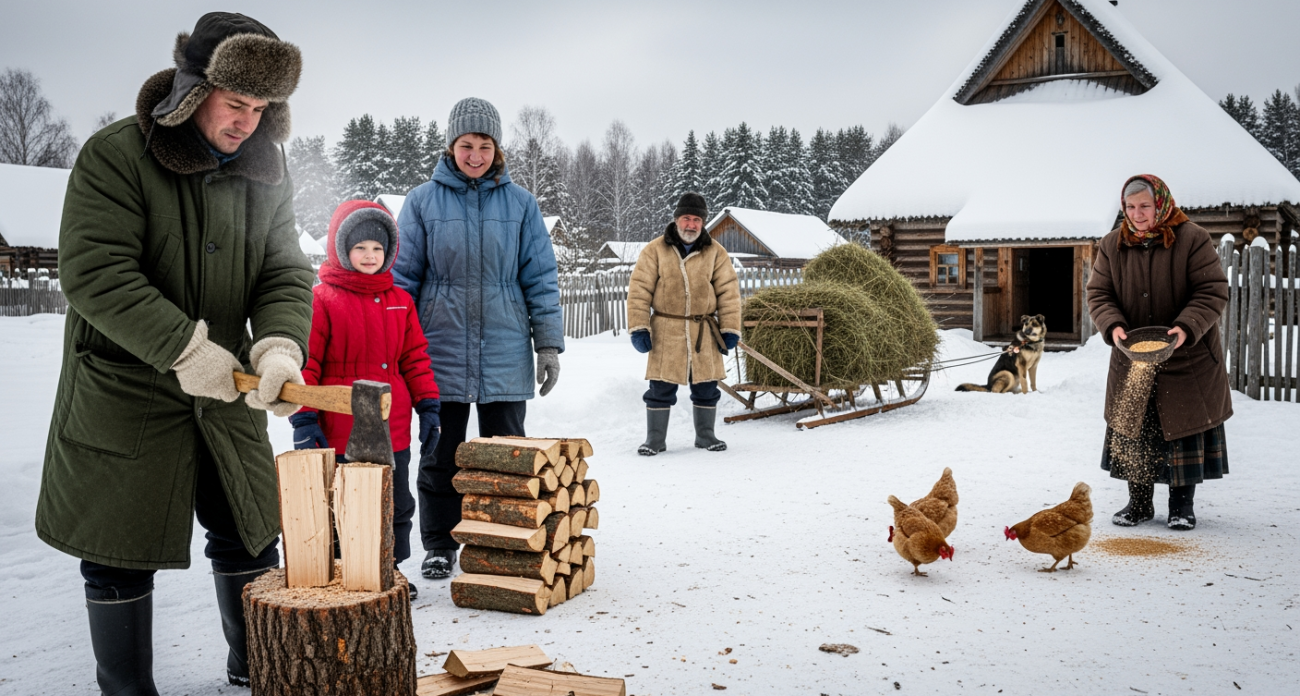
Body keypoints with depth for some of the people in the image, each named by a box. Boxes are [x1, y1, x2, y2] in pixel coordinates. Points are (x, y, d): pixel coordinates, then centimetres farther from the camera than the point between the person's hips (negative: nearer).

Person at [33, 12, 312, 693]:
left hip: (225, 389, 5)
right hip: (123, 389, -5)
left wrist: (279, 345, -21)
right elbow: (94, 272, -20)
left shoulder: (265, 173, 3)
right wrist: (183, 349, -27)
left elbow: (285, 272, -1)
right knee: (120, 552, 5)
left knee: (248, 532, 13)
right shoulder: (115, 154, -13)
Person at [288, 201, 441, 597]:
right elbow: (304, 363, -9)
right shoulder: (322, 299, -7)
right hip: (339, 435, -5)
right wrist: (303, 421, -13)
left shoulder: (399, 300, 9)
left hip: (393, 433, 5)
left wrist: (428, 407, 8)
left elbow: (415, 358, 13)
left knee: (396, 506, 16)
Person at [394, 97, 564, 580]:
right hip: (441, 351, 0)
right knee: (440, 455, 9)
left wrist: (549, 344, 0)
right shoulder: (423, 201, 2)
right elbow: (402, 278, 5)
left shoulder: (520, 203, 3)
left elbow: (540, 278, 4)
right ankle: (439, 545, 23)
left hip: (505, 353, 0)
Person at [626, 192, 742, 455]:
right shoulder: (655, 251, -2)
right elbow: (639, 291, -3)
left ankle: (705, 435, 25)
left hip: (704, 333, 2)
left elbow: (728, 292, 5)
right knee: (661, 388, 0)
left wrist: (730, 330, 0)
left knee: (706, 387, 10)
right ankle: (655, 439, 13)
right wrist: (638, 329, -9)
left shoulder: (715, 253, 3)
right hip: (666, 332, -2)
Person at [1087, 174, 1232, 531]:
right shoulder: (1112, 246, 1)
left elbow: (1213, 292, -11)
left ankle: (1182, 505, 18)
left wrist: (1186, 328, -26)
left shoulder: (1192, 239, -9)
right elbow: (1098, 293, 1)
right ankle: (1139, 503, 19)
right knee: (1132, 433, 6)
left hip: (1187, 358, -3)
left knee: (1184, 430, 4)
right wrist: (1113, 326, -18)